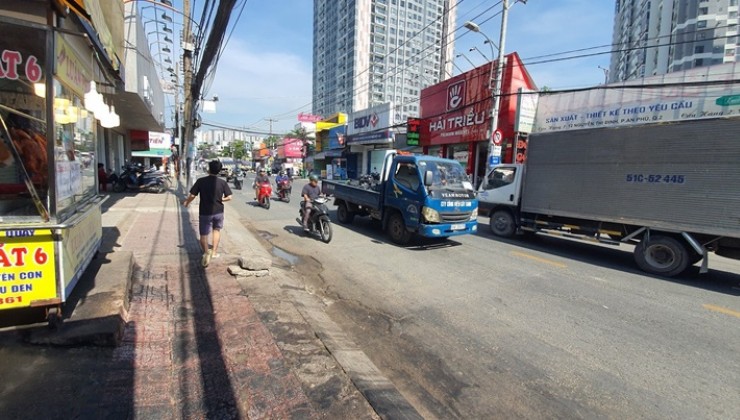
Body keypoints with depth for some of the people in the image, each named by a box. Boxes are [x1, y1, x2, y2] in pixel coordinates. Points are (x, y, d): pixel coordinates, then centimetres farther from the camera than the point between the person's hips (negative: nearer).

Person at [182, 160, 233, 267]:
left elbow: (192, 195, -9)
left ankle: (206, 252, -17)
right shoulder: (222, 182, -6)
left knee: (203, 235, 7)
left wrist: (187, 202, 11)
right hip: (218, 211, 2)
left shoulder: (201, 181, -9)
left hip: (205, 212, -2)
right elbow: (229, 197, -6)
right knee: (217, 230, 24)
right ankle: (214, 252, 25)